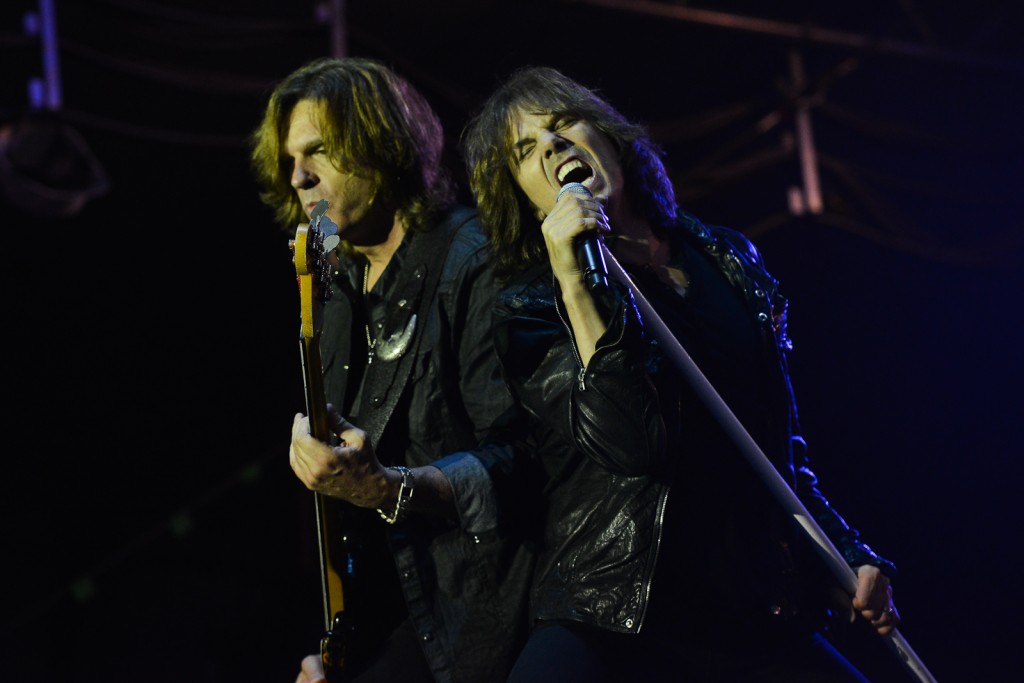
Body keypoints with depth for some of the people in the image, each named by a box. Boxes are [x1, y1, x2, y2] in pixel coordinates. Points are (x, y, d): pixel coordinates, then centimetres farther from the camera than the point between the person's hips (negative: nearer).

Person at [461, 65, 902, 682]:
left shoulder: (729, 260, 14)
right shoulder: (531, 306, -1)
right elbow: (632, 443, -18)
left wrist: (848, 551, 18)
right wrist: (573, 280, -20)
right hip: (614, 625, -4)